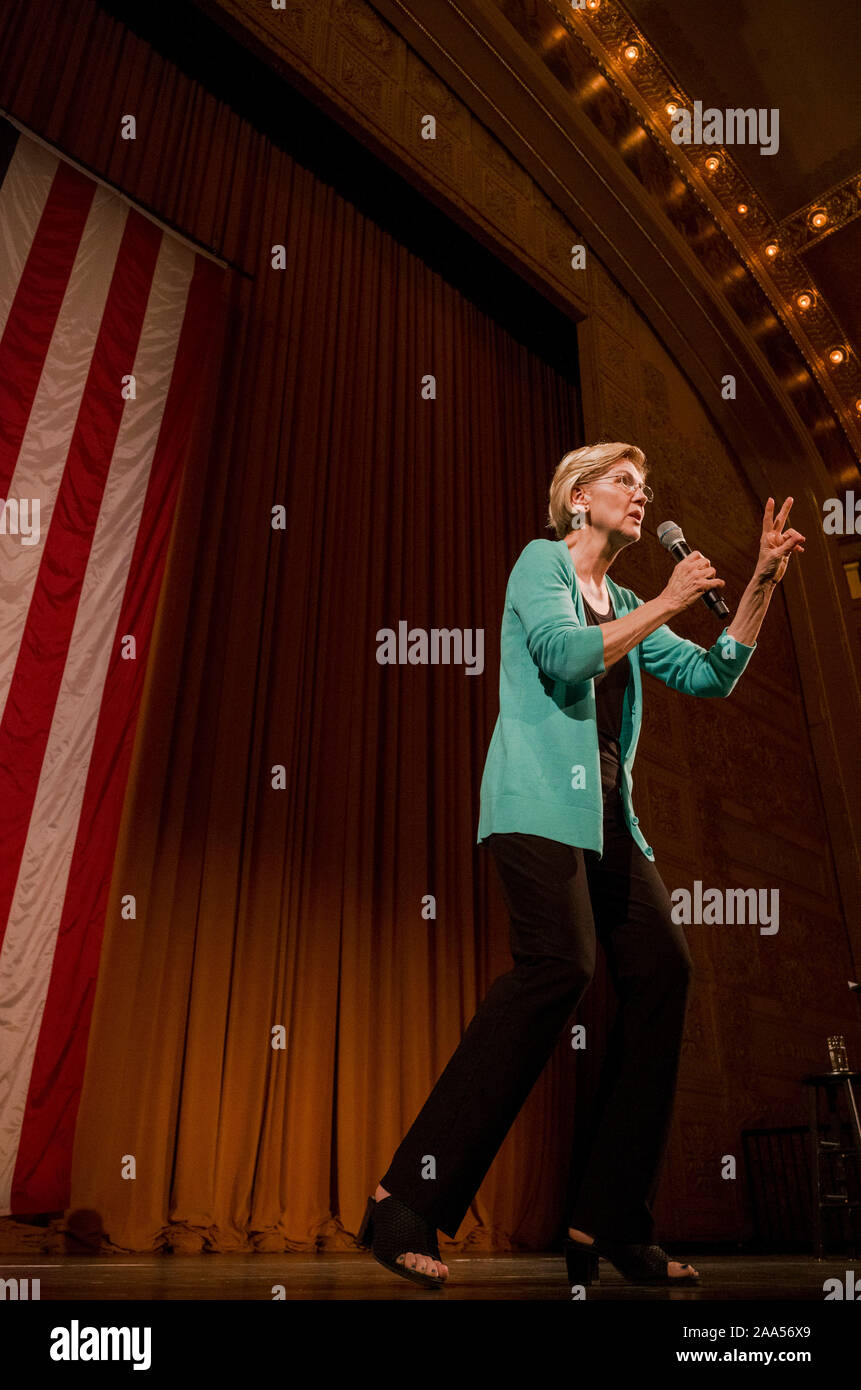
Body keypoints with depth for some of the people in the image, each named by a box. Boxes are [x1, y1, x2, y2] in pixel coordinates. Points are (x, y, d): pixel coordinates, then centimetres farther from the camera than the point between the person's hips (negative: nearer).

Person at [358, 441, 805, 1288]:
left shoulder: (624, 606, 26)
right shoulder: (540, 562, 5)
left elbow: (713, 676, 21)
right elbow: (568, 657, -13)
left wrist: (762, 583, 15)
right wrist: (666, 603, -5)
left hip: (604, 811, 8)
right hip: (539, 797, -8)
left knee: (661, 966, -5)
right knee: (561, 962, -25)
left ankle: (610, 1225, 4)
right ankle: (405, 1202, -19)